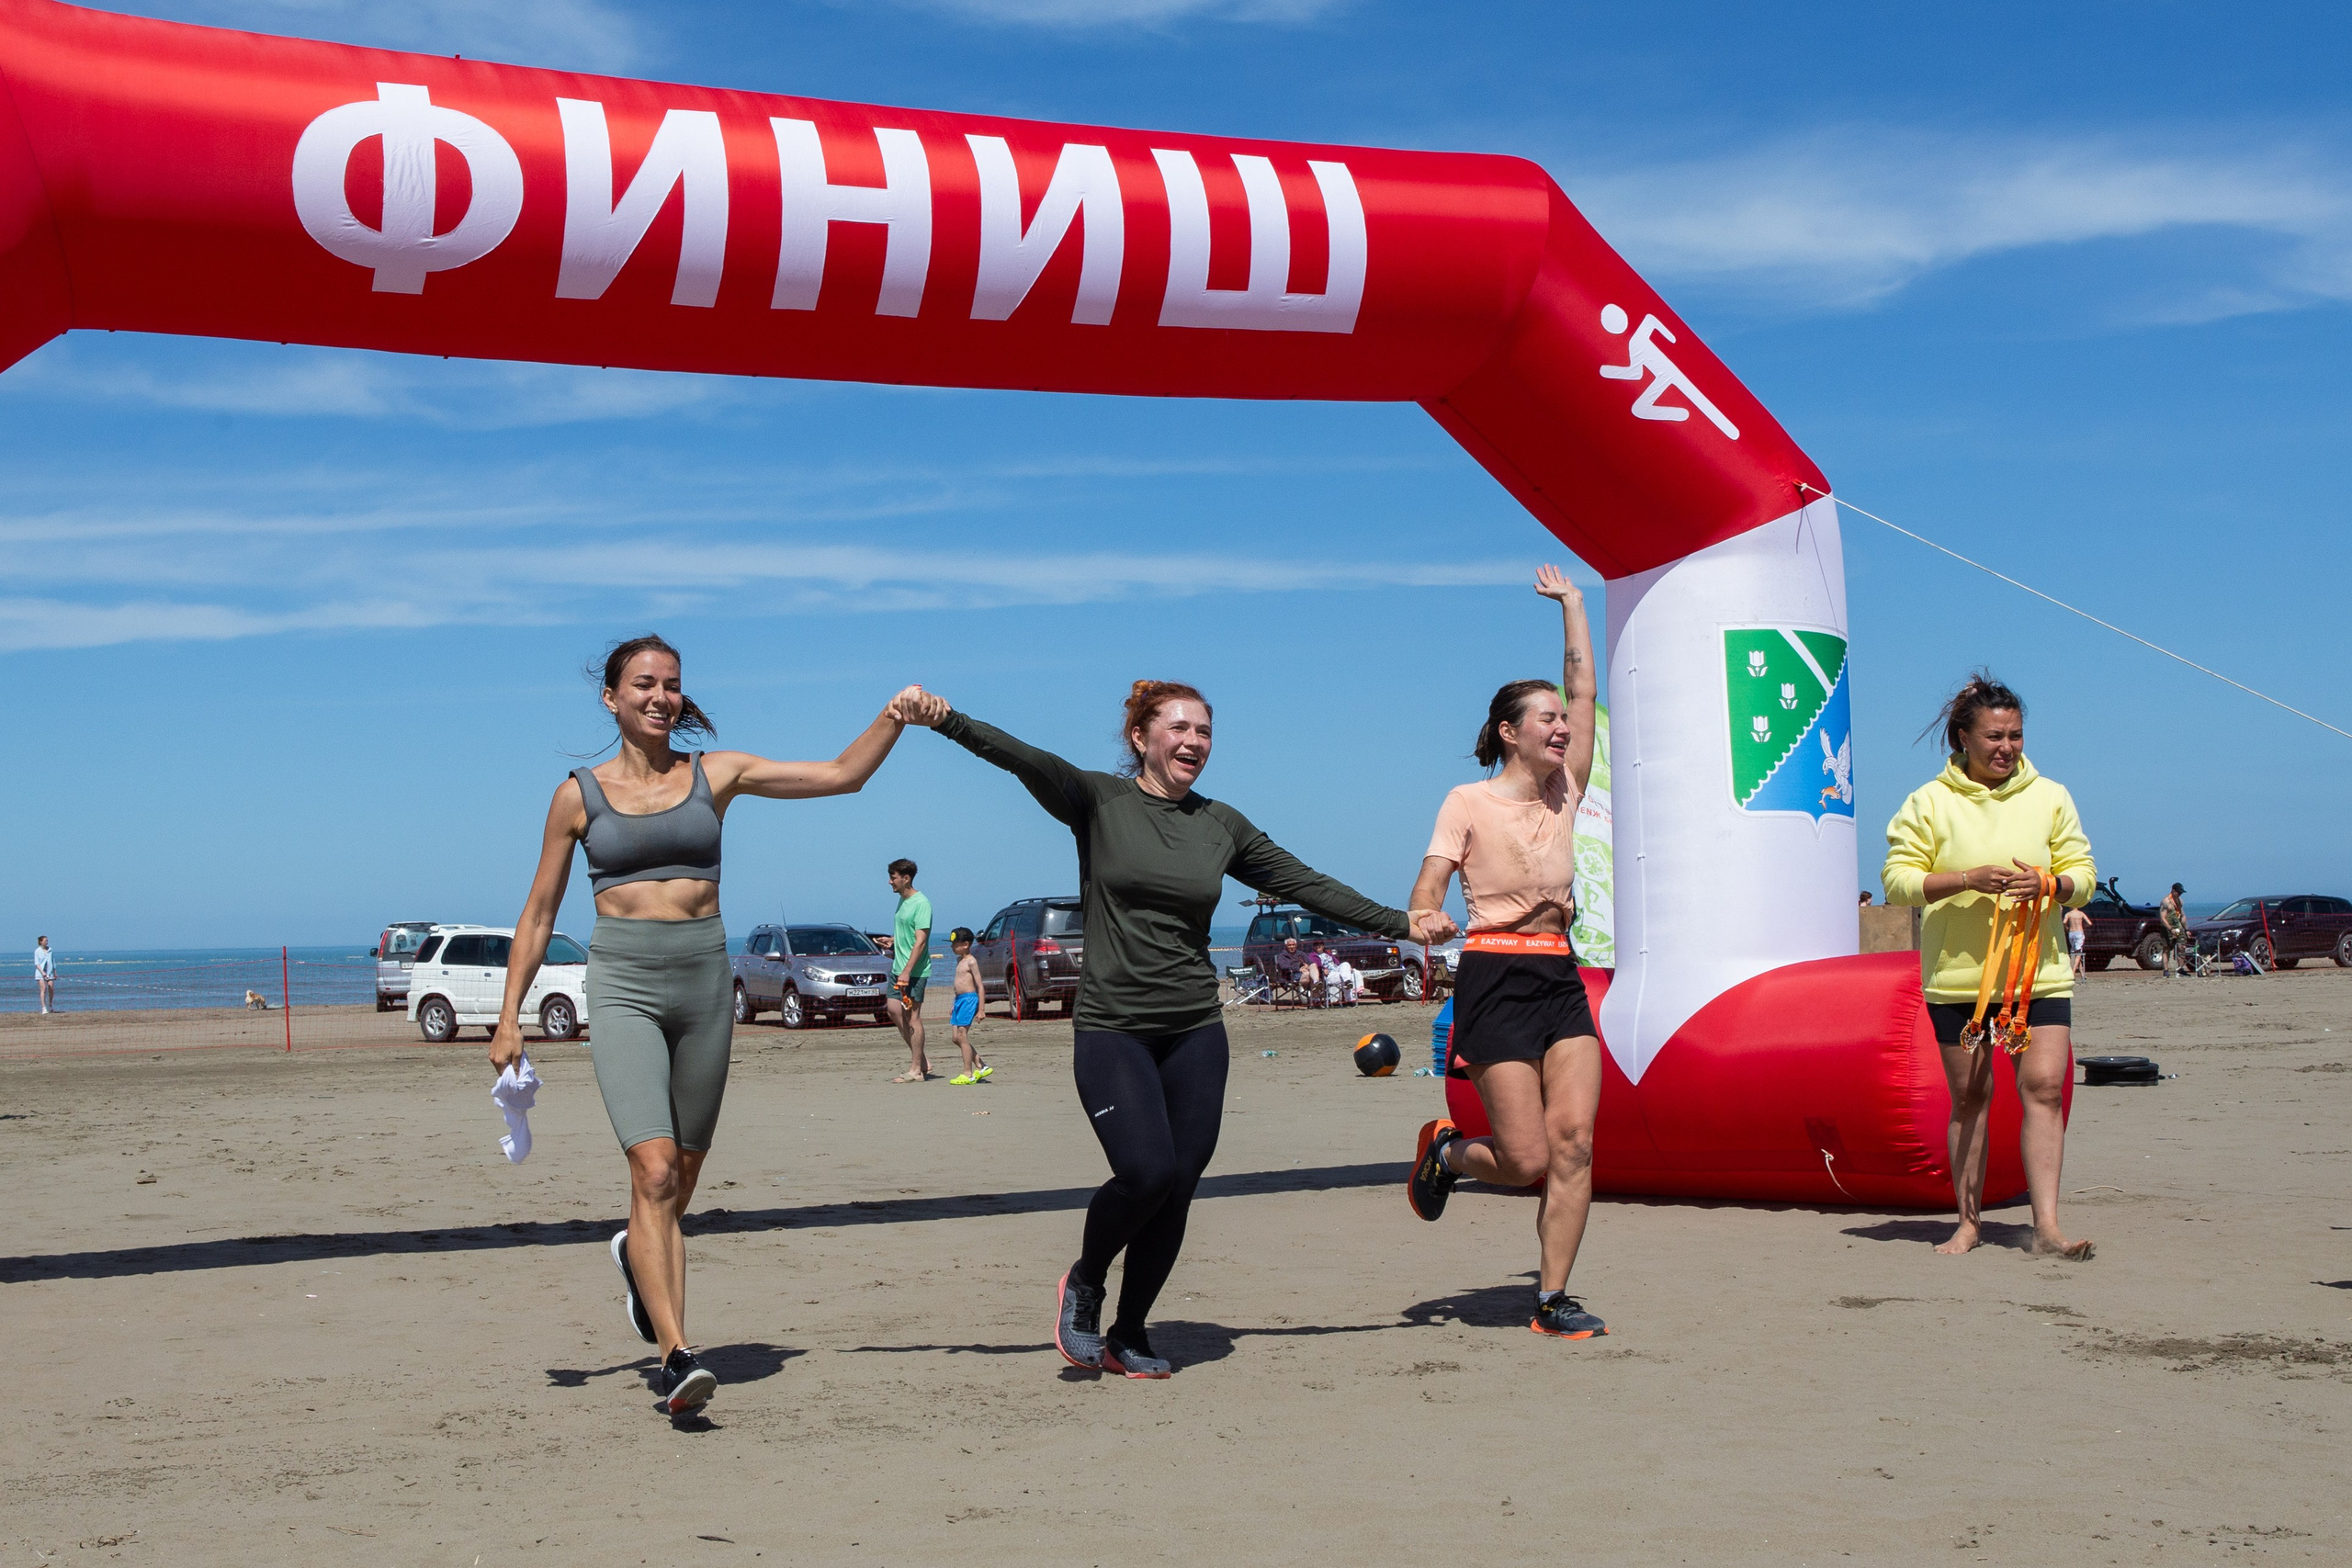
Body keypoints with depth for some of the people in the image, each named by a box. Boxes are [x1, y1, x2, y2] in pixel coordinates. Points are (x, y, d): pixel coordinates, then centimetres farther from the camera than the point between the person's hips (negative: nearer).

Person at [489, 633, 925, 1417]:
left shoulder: (717, 774, 7)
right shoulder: (578, 794, 5)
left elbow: (842, 775, 4)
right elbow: (539, 914, 10)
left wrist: (894, 716, -11)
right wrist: (509, 1017, 5)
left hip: (703, 981, 3)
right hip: (622, 987, -2)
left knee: (683, 1172, 14)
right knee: (653, 1170, -17)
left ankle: (638, 1253, 47)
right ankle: (676, 1354, -18)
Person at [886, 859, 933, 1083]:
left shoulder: (921, 904, -14)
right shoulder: (902, 900, 14)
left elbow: (920, 941, -20)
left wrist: (907, 971, -25)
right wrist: (894, 942, 9)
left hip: (915, 970, -9)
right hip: (898, 967, 9)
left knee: (912, 1015, -5)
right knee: (895, 1011, 8)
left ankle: (916, 1070, 0)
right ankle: (921, 1059, 17)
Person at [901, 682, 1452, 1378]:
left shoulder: (1221, 825, 11)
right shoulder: (1099, 802, 0)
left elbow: (1305, 885, 15)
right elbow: (1028, 761, -16)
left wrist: (1401, 923, 14)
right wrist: (945, 719, -32)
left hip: (1196, 1032, 4)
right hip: (1111, 1030, -4)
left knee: (1177, 1189, 1)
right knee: (1147, 1172, -18)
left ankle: (1128, 1334, 21)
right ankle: (1084, 1282, 13)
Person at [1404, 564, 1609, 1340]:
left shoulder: (1564, 793, 13)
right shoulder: (1469, 803, -1)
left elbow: (1584, 690, 15)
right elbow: (1427, 890, -10)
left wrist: (1571, 604, 20)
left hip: (1562, 977, 5)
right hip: (1496, 977, -5)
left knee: (1574, 1140, -8)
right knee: (1528, 1161, -8)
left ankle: (1552, 1299, -1)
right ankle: (1446, 1152, 24)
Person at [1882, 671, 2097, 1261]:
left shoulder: (2050, 797, 8)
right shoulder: (1930, 802, 0)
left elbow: (2083, 875, 9)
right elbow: (1897, 879, -5)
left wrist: (2048, 883, -14)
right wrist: (1969, 879, -17)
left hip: (2039, 969, 1)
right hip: (1956, 971, -1)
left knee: (2044, 1086, -11)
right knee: (1969, 1095, 5)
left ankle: (2047, 1226, -10)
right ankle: (1969, 1222, 16)